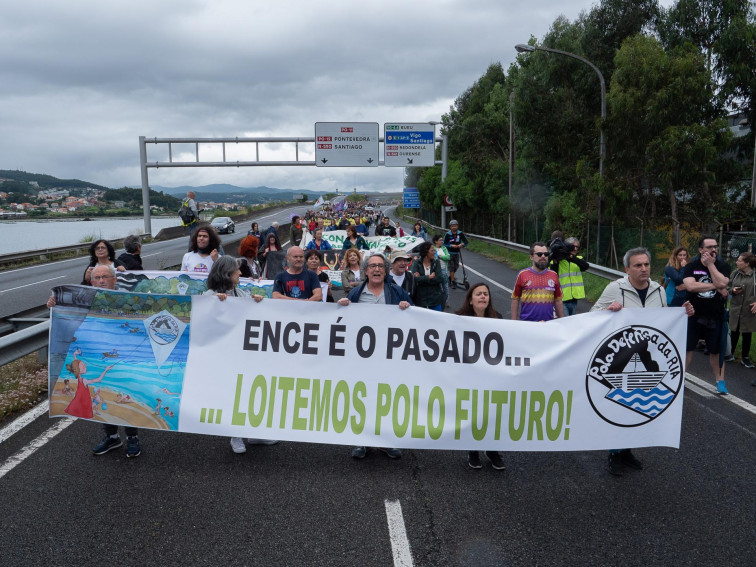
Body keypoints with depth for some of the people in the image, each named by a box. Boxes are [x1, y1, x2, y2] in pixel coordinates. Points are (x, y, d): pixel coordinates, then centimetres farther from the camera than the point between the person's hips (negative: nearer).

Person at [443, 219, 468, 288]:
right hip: (449, 253, -4)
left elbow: (466, 241, -2)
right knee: (451, 267, -5)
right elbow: (444, 244, -9)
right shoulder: (448, 234, -12)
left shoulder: (460, 233, -5)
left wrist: (462, 245, -23)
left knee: (456, 266, 12)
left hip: (457, 253, 4)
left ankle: (450, 277, 35)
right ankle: (453, 282, 3)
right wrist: (451, 245, -23)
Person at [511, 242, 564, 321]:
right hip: (527, 324, -2)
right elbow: (515, 300, 3)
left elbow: (558, 301, 13)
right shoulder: (522, 275, 1)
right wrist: (514, 322, -1)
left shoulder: (553, 275, 9)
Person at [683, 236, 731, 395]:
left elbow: (721, 283, -20)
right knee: (687, 348, 4)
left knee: (716, 350, 9)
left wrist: (710, 264, -15)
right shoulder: (691, 266, -2)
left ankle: (719, 380, 22)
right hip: (694, 315, 0)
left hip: (715, 317, 1)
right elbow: (690, 286, -19)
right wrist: (715, 286, -17)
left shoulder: (723, 266, -1)